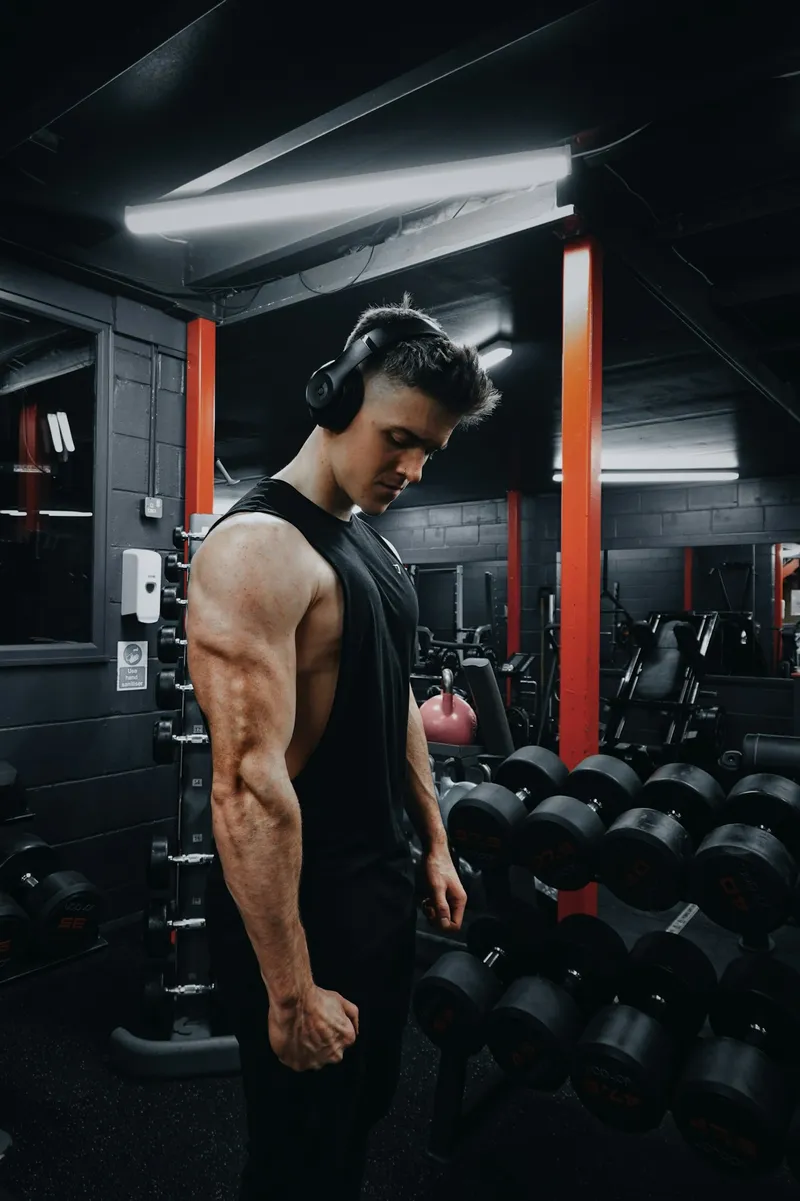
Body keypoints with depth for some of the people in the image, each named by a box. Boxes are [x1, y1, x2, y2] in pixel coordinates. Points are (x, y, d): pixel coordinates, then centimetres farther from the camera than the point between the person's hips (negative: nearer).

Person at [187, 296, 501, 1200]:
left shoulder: (372, 543, 7)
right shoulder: (258, 547, -23)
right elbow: (249, 786, -27)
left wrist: (435, 846, 16)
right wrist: (290, 993, -22)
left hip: (384, 887, 9)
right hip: (302, 910, -8)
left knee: (364, 1112, 28)